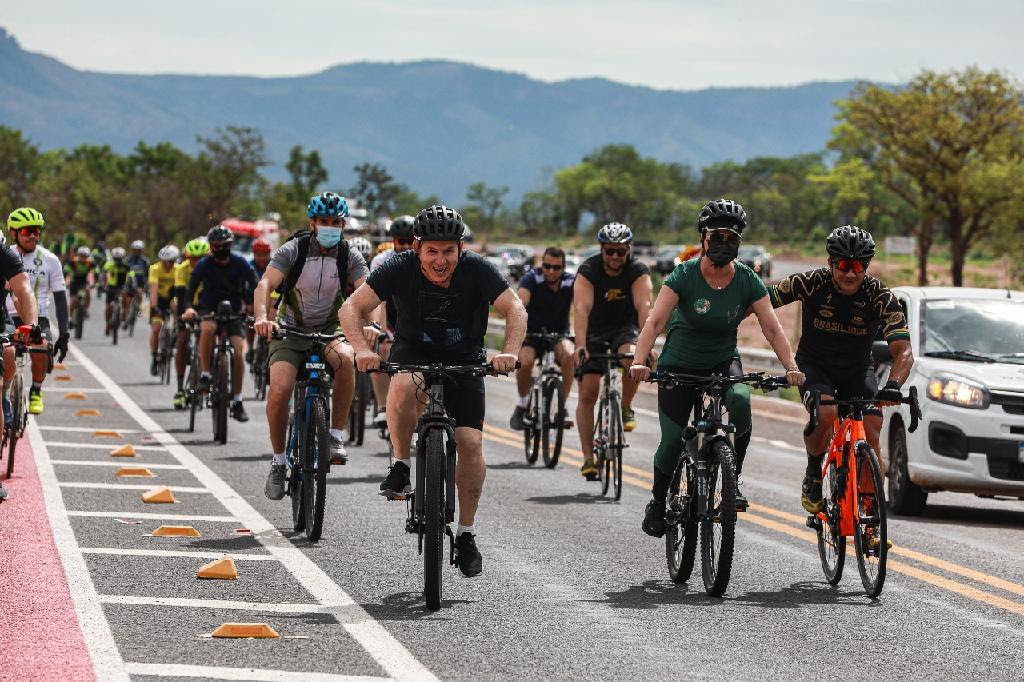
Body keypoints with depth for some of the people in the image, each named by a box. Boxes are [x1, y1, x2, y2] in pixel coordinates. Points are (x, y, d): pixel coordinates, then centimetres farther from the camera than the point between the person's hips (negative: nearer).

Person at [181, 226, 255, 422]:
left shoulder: (240, 264, -9)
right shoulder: (204, 264, -11)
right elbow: (190, 289, -18)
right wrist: (189, 308, -37)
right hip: (208, 309, -1)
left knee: (239, 353, -15)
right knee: (208, 329, -37)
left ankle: (237, 401, -4)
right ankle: (205, 375, -26)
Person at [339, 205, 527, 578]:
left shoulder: (477, 269, -20)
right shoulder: (400, 268, -20)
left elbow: (515, 309, -25)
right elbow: (352, 308, -23)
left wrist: (509, 352, -43)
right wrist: (362, 349, -40)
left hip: (464, 360, 1)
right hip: (413, 351, 0)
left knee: (470, 442, -13)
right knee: (403, 387, -36)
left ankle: (466, 534, 2)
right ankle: (400, 466, -14)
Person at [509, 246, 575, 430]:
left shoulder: (571, 282, -11)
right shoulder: (531, 278, -16)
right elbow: (521, 302, -32)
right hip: (532, 332, -1)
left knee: (569, 356, -31)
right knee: (525, 361, -31)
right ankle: (522, 404, -4)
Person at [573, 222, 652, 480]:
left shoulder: (638, 272, -16)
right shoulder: (588, 271, -19)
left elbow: (644, 306, -29)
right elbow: (582, 308, -31)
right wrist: (580, 345, -45)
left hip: (626, 327, 0)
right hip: (595, 331, 0)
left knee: (631, 357, -34)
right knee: (587, 393, -10)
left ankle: (626, 408, -7)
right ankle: (588, 457, -5)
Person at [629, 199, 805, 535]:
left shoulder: (747, 281, -10)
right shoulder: (684, 275, -18)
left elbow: (772, 328, -14)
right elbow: (655, 321, -26)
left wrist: (791, 367, -29)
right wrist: (639, 362, -41)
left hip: (723, 360, 2)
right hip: (679, 363, -1)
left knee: (740, 399, -31)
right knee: (673, 441, -9)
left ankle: (734, 479, -15)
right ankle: (658, 500, 20)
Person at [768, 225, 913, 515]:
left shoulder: (881, 297, -21)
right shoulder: (811, 283, -21)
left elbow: (903, 351, -27)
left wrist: (893, 386, -46)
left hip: (857, 368, 1)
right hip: (815, 363, -1)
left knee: (871, 433, -17)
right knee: (826, 413, -31)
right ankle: (813, 475, -3)